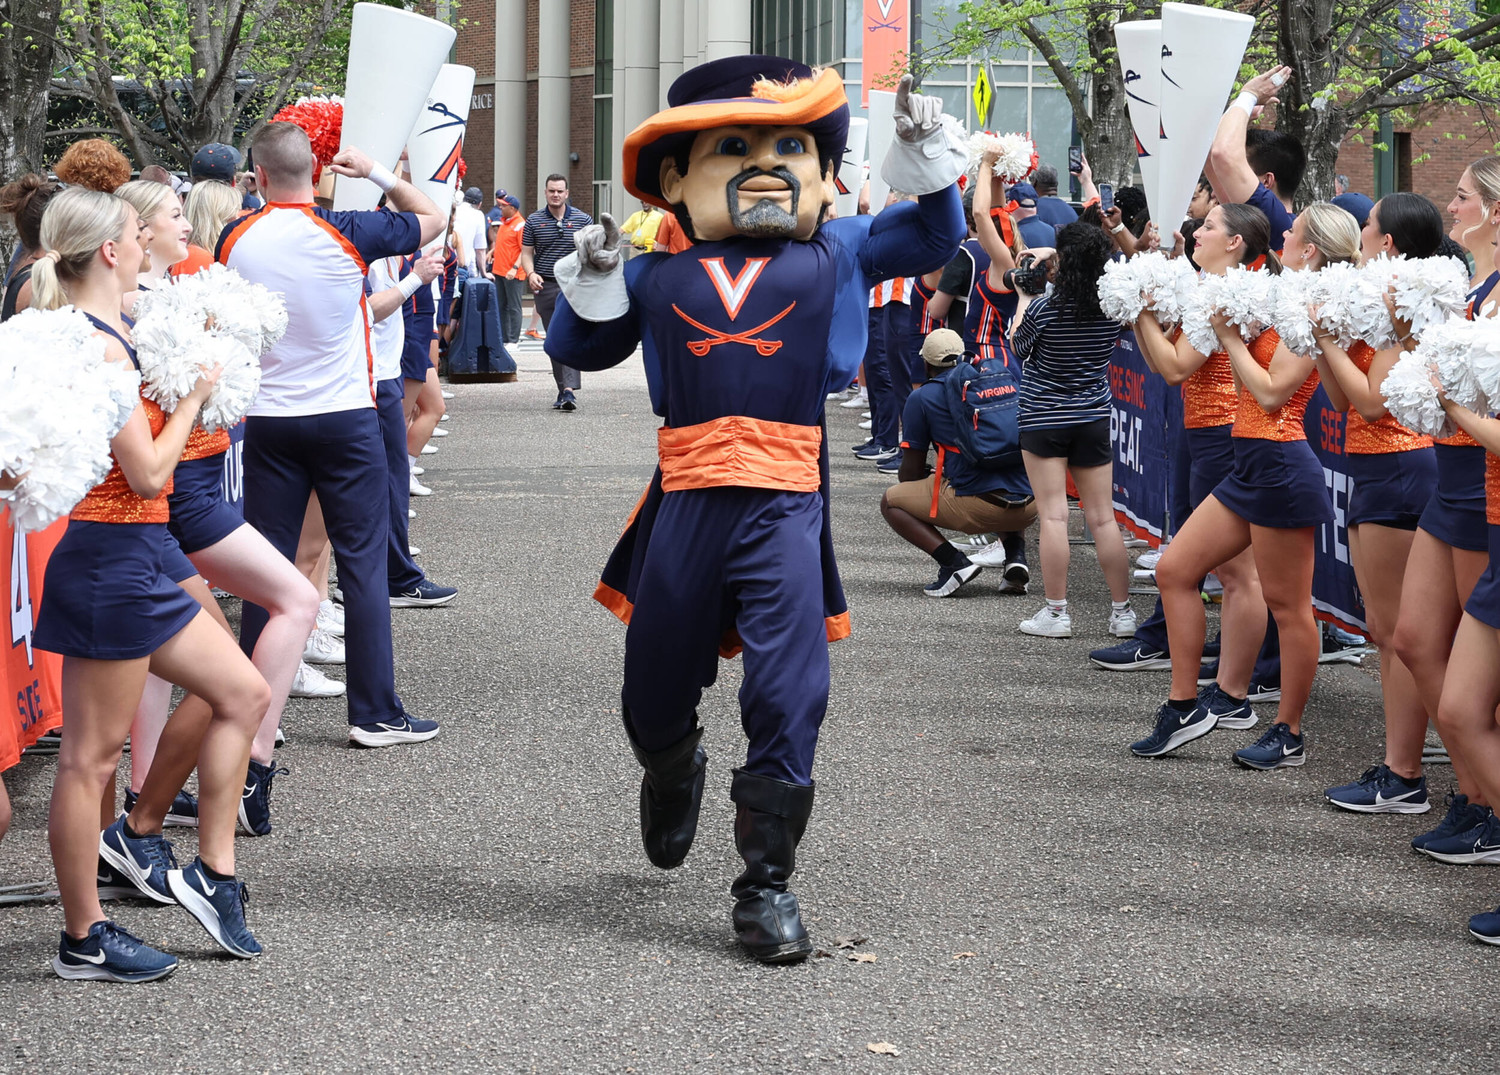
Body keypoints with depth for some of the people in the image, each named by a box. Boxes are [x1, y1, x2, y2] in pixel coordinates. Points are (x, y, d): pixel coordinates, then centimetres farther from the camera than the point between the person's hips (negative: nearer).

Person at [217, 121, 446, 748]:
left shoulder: (234, 240, -3)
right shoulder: (346, 235, -11)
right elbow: (433, 219, 3)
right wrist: (377, 173, 10)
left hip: (268, 423, 3)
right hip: (345, 416, -3)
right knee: (362, 562, 3)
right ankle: (375, 713, 5)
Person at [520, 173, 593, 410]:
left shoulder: (582, 219, 6)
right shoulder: (534, 221, 9)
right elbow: (526, 253, 9)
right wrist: (531, 273, -9)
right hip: (545, 286, 3)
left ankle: (570, 389, -26)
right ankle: (563, 389, 14)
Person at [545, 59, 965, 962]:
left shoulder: (834, 253, 8)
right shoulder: (656, 274, 11)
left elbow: (934, 239, 15)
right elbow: (579, 348, 19)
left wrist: (929, 161, 0)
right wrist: (591, 284, 1)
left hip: (783, 505, -2)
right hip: (686, 504, 2)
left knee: (789, 700, -12)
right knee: (656, 696, 15)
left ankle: (768, 884, -1)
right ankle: (675, 776, 51)